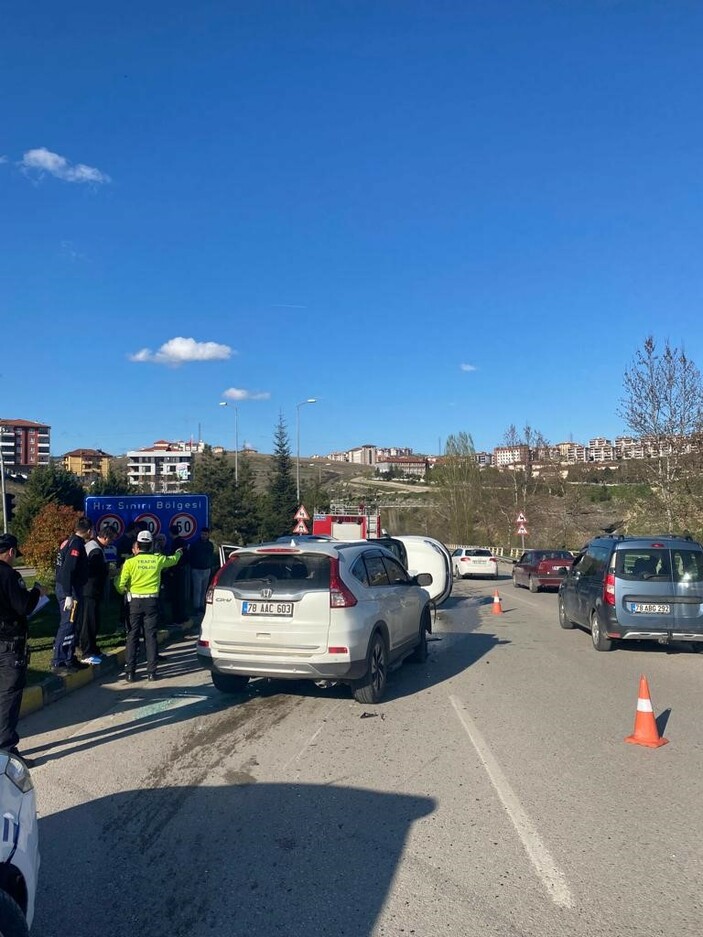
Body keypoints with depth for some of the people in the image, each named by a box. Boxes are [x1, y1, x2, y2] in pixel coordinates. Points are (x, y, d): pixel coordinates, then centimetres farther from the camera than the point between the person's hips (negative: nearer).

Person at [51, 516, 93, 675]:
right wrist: (68, 595, -26)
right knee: (67, 626, -6)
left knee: (69, 625, 15)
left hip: (64, 588, 10)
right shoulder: (77, 544, -16)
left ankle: (69, 659, 23)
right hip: (70, 590, -10)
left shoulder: (68, 542, 12)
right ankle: (58, 662, -3)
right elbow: (68, 570, -24)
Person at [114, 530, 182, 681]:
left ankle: (130, 671, 7)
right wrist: (179, 553, 45)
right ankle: (151, 671, 7)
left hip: (135, 601, -1)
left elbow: (120, 584, -9)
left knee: (132, 636, 6)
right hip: (152, 601, 1)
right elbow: (173, 560, 22)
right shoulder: (158, 560, 1)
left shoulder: (130, 562, -6)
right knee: (151, 636, 6)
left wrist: (124, 592, 15)